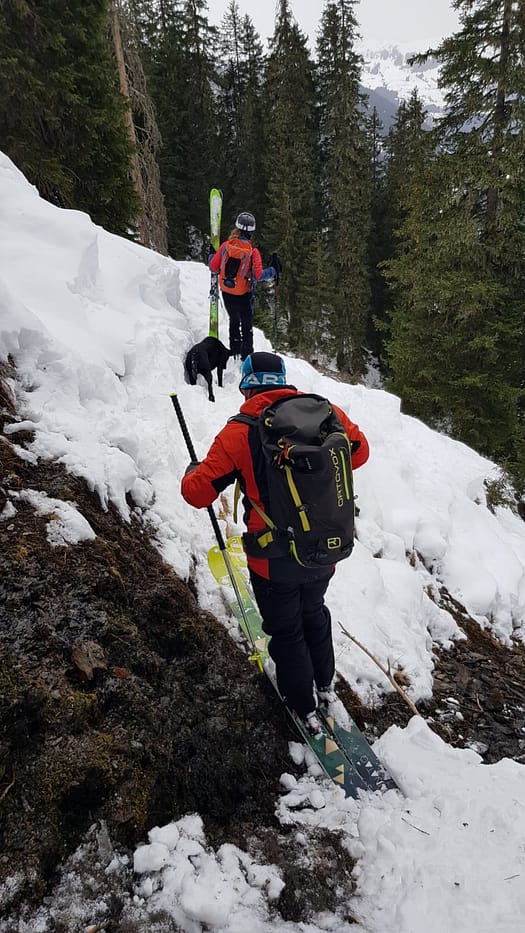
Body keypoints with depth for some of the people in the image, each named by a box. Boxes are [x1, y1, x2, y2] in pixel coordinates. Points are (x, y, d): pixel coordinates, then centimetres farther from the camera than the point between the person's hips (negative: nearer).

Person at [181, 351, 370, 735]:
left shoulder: (240, 433, -18)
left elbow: (198, 492, -13)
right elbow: (360, 450, 10)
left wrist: (192, 473, 10)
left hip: (275, 562, -4)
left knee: (286, 631, 20)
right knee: (314, 612, 31)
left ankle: (305, 708, 37)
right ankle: (325, 685, 50)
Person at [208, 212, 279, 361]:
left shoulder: (226, 245, -10)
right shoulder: (253, 251, -18)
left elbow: (213, 267, -4)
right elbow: (258, 275, -22)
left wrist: (211, 255, 17)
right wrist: (274, 271, -6)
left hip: (226, 292, 3)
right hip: (243, 295, -3)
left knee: (234, 320, 27)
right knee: (246, 326, 14)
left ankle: (234, 350, 33)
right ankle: (246, 356, 12)